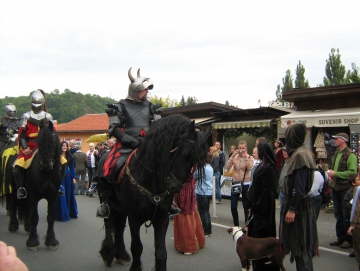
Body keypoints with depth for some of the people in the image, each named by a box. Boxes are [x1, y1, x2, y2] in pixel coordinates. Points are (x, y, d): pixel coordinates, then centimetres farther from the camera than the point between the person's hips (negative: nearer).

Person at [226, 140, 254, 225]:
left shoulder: (250, 158, -3)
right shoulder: (234, 157, 3)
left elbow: (250, 168, -19)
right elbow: (228, 167, -9)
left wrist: (246, 157, -21)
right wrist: (232, 156, -14)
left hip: (245, 184, -2)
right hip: (235, 183, 3)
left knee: (246, 206, 8)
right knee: (233, 206, 4)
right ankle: (236, 225, 20)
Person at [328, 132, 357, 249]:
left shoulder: (350, 155, -14)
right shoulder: (336, 153, 13)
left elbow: (352, 172, -22)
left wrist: (336, 174, -20)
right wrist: (331, 172, 3)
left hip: (345, 189, -8)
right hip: (336, 188, 8)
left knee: (346, 215, 0)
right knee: (338, 214, 14)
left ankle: (349, 239, 11)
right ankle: (341, 237, 26)